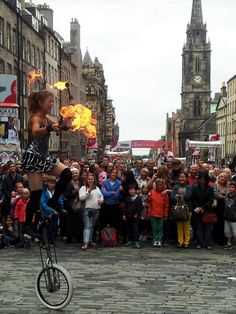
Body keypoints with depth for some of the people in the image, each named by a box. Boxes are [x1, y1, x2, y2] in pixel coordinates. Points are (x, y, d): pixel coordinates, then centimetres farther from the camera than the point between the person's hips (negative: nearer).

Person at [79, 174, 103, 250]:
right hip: (87, 209, -6)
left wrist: (101, 200, 2)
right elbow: (81, 197, -10)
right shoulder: (83, 188, 1)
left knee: (92, 226, 13)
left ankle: (90, 240, 22)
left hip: (96, 209, 6)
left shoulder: (97, 188, 19)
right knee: (87, 226, -14)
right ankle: (86, 243, -20)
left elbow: (101, 196, 24)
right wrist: (88, 192, -19)